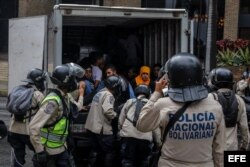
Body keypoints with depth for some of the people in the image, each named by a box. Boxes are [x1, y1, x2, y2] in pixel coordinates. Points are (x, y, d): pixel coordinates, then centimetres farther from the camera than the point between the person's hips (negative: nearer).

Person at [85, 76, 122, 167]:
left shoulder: (99, 93, 14)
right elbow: (108, 111, -30)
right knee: (109, 151, 3)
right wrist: (115, 115, -11)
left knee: (95, 150, 19)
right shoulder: (108, 95, -16)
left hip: (92, 126, 9)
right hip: (102, 128, -9)